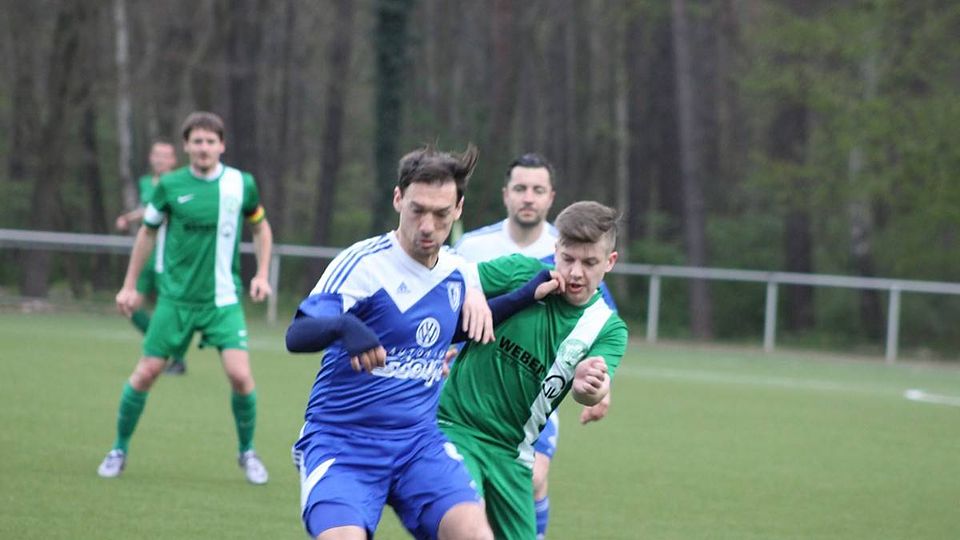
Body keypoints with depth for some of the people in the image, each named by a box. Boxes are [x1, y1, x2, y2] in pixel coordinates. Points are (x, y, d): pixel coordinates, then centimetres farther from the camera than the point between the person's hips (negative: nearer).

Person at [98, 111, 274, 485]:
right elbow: (147, 232, 11)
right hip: (176, 298, 0)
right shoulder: (170, 186, -3)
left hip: (223, 299, 0)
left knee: (239, 374, -14)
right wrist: (130, 285, 11)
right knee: (146, 372, -1)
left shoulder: (241, 184, -2)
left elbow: (261, 227, 15)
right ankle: (119, 450, 18)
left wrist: (262, 275, 4)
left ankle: (247, 452, 8)